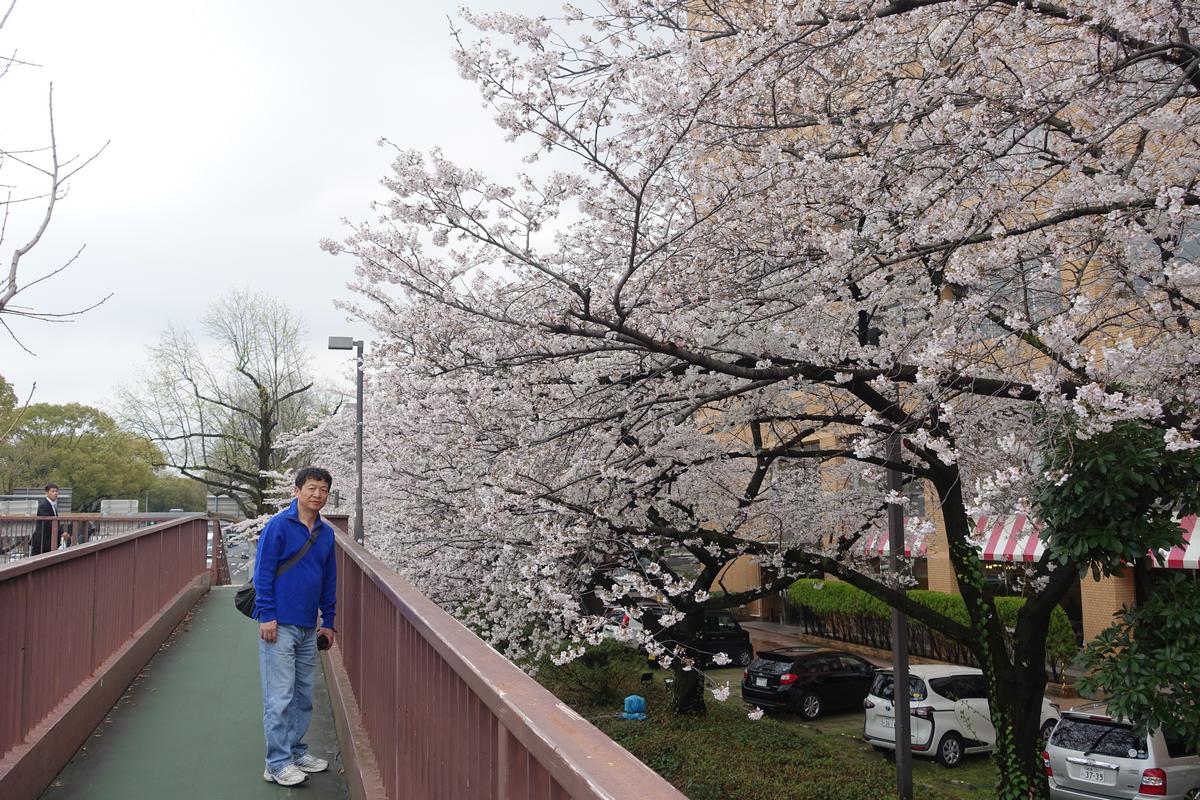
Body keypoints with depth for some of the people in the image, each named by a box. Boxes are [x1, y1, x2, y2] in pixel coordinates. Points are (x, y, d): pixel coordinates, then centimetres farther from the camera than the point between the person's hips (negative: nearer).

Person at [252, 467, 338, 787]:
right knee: (279, 696, -3)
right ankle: (278, 763, 5)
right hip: (280, 625, -6)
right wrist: (266, 616, -14)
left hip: (308, 628, 6)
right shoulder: (278, 525, -10)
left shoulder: (326, 533, 9)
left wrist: (328, 621, 15)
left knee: (304, 695, 14)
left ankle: (296, 751, 27)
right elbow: (263, 573, -10)